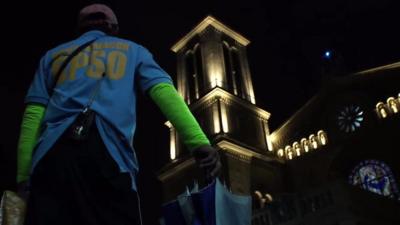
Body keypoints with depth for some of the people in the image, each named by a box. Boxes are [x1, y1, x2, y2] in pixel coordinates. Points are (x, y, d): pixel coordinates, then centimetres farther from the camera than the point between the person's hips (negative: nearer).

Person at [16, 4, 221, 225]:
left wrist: (23, 177, 12)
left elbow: (32, 116, 15)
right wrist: (199, 142, -8)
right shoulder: (133, 50, 23)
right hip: (109, 156, -2)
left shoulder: (54, 55, 28)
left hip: (52, 156, 3)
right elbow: (165, 92, 3)